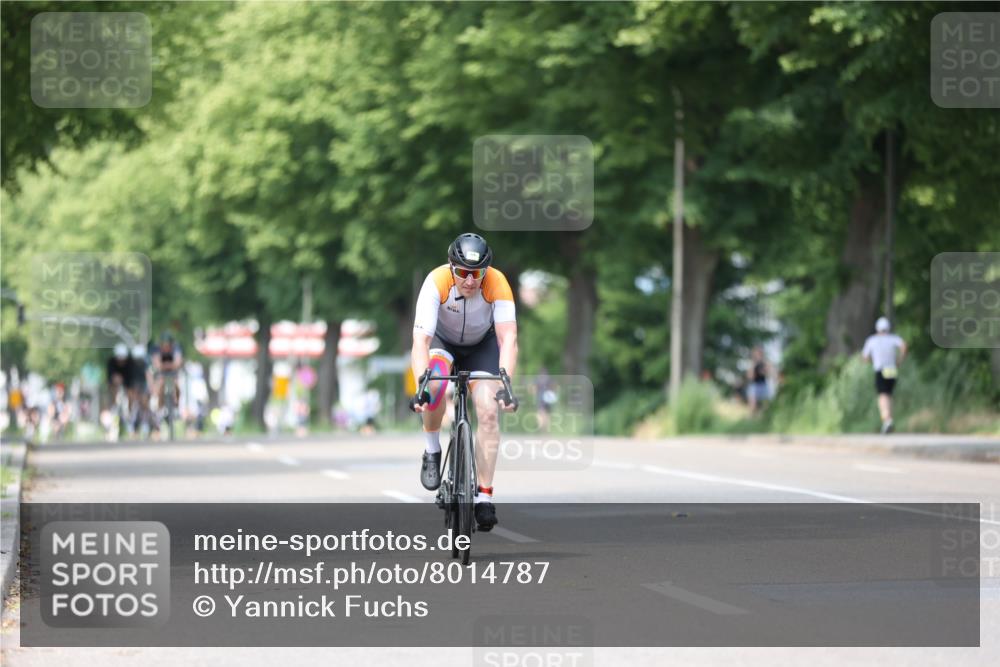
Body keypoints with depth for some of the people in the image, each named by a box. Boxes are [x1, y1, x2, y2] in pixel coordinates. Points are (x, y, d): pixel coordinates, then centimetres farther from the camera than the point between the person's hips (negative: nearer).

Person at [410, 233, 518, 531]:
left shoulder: (497, 283, -32)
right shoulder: (437, 282, -34)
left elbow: (508, 338, -38)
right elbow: (420, 339, -40)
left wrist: (505, 384, -52)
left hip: (481, 345, 1)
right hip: (442, 341, -1)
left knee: (489, 412, -16)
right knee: (436, 382, -34)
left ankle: (485, 496, -8)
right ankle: (432, 451, -10)